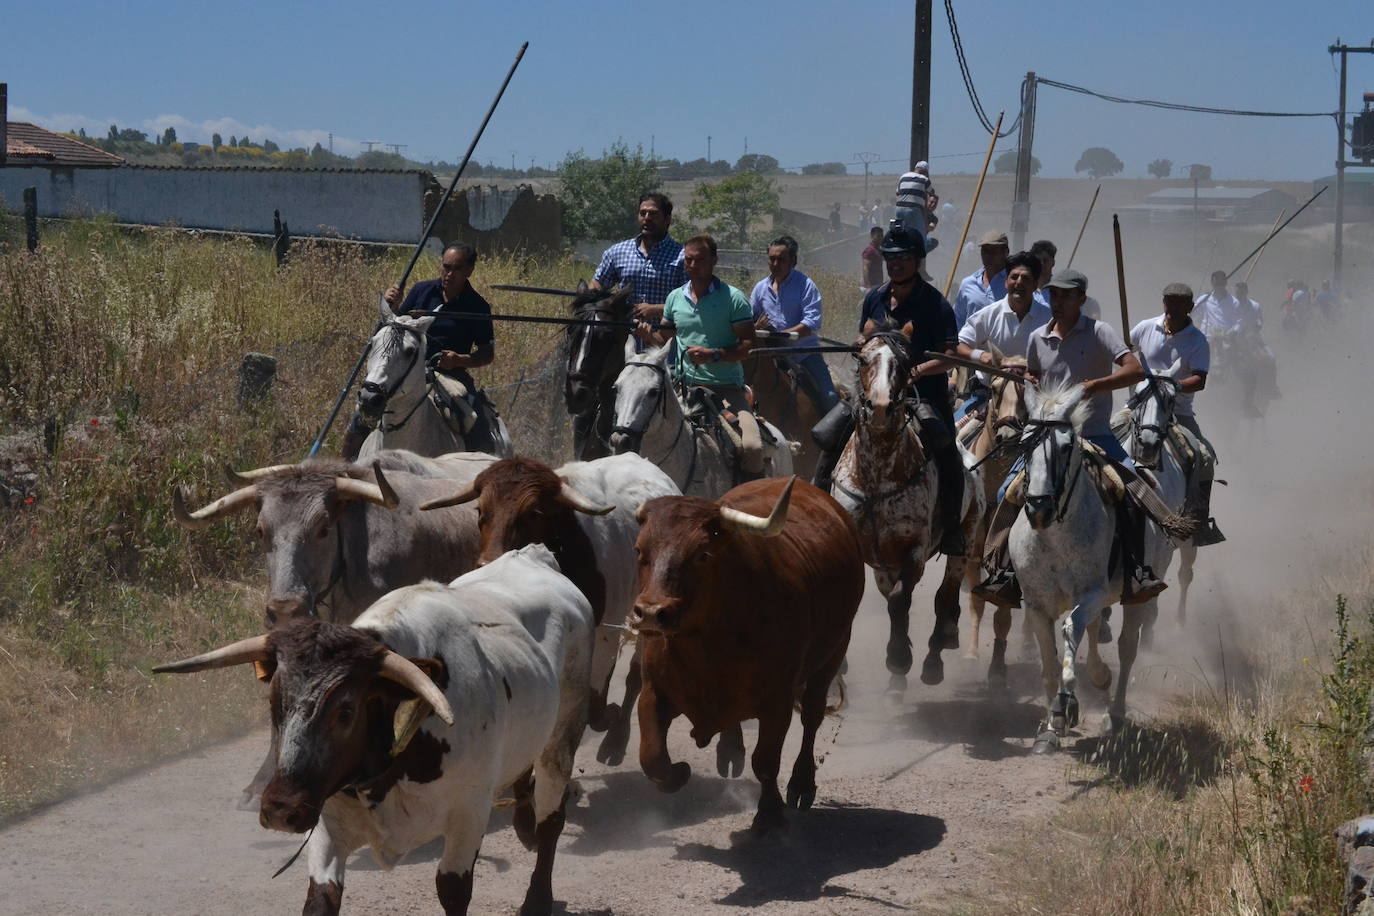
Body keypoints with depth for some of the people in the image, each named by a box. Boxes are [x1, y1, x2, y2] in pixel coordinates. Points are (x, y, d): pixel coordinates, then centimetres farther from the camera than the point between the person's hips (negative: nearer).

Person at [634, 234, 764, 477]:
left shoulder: (733, 298, -1)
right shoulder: (675, 298, 13)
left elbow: (749, 346, -6)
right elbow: (665, 339, 24)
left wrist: (714, 355, -20)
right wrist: (648, 335, 1)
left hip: (726, 389, -4)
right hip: (684, 387, 4)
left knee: (752, 447, -25)